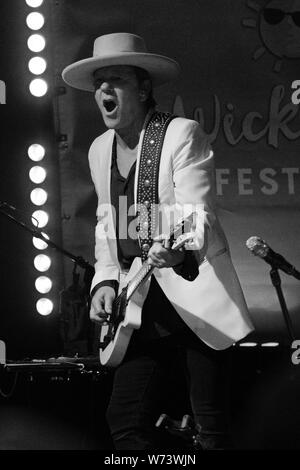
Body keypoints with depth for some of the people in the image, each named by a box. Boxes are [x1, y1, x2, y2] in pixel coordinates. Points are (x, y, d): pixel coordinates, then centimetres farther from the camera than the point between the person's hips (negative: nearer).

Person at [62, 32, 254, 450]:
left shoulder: (183, 135, -12)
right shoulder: (100, 150, 9)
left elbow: (199, 215, -22)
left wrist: (179, 249, -43)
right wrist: (106, 281, 1)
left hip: (196, 301, -6)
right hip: (141, 307, 6)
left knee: (212, 428, -2)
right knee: (127, 422, 2)